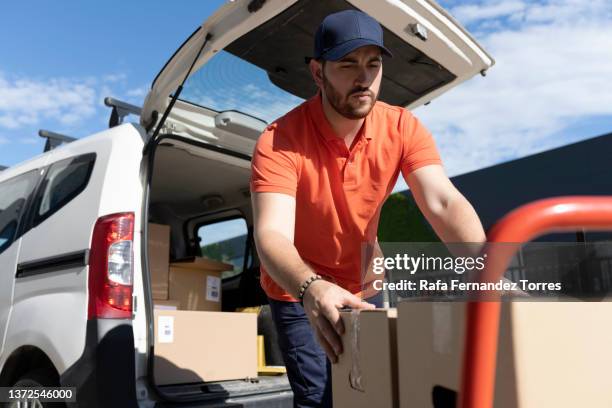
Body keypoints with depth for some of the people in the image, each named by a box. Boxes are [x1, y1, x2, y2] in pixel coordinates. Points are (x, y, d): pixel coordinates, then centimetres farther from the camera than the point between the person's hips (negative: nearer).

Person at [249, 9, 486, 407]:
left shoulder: (402, 128, -15)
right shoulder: (280, 140, -26)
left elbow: (445, 203, -26)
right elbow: (272, 235, -37)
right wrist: (312, 288, -57)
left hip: (364, 285, 4)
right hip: (299, 290, -3)